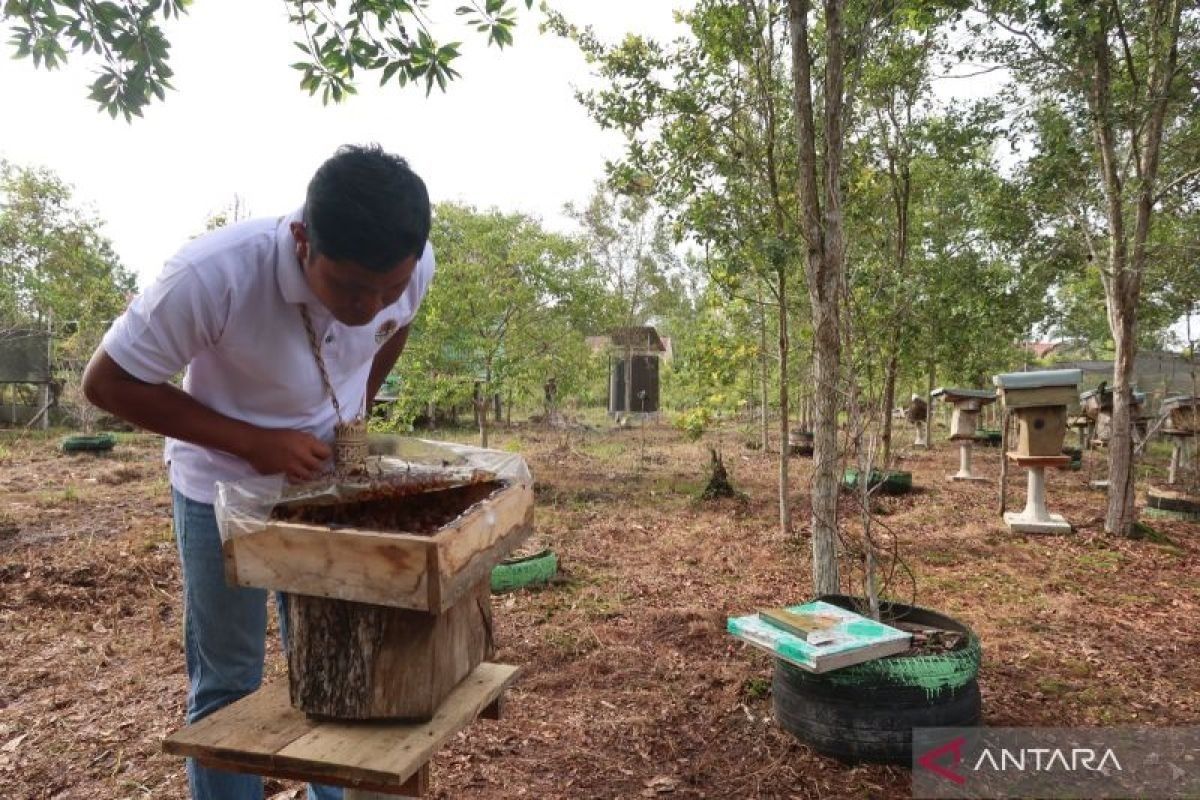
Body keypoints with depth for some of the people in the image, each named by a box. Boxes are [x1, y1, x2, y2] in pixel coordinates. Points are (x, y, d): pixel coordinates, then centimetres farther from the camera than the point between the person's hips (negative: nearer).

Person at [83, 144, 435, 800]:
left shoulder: (413, 269, -21)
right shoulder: (211, 275, -33)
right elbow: (107, 381, -20)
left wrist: (354, 416, -5)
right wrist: (252, 442, -27)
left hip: (329, 477, 3)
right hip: (224, 487, -3)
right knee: (226, 684, 8)